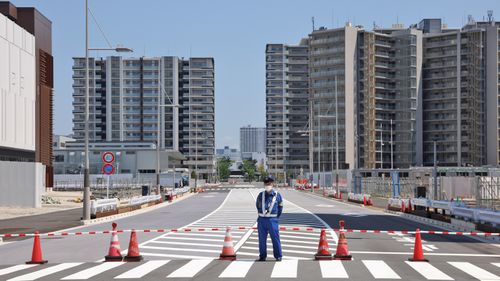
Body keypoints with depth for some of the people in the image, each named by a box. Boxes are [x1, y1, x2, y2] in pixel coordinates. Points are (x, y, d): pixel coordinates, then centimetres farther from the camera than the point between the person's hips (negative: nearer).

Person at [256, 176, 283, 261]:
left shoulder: (277, 195, 0)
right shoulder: (261, 195, 7)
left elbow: (280, 207, 9)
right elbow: (257, 205, 21)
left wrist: (277, 217, 6)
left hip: (272, 220, -3)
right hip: (262, 219, 3)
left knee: (275, 238, -2)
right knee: (262, 239, 6)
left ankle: (278, 256, 6)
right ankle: (262, 256, 14)